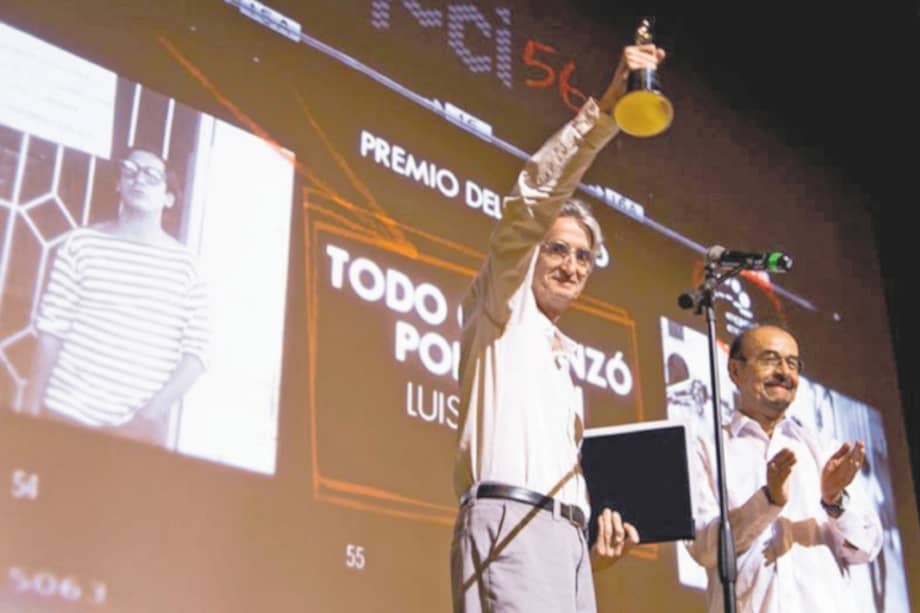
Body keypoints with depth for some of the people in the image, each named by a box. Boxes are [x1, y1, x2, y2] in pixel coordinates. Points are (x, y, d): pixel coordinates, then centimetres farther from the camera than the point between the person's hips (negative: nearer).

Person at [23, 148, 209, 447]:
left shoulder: (184, 264, 3)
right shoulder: (83, 244, 3)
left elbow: (195, 352, 1)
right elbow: (50, 332, 1)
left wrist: (154, 411, -10)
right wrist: (32, 413, -2)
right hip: (66, 416, 0)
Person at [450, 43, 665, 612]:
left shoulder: (564, 359, 31)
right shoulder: (501, 308, 12)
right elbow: (532, 202, -4)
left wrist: (591, 544, 11)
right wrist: (606, 107, -12)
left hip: (568, 540, 8)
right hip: (509, 525, -7)